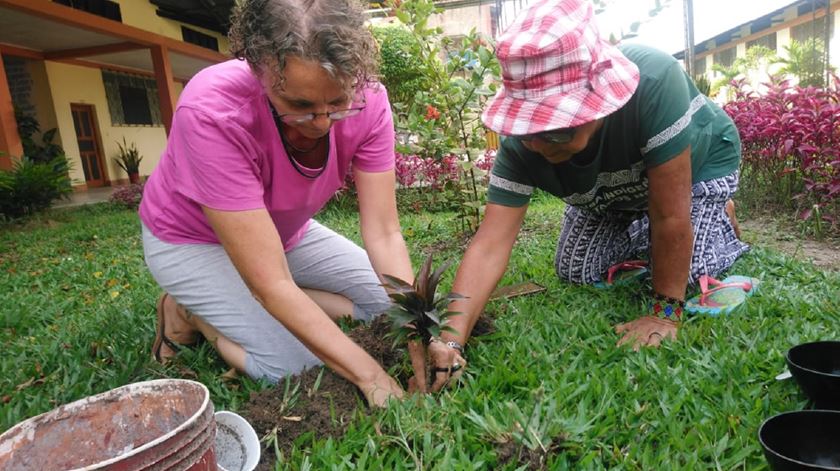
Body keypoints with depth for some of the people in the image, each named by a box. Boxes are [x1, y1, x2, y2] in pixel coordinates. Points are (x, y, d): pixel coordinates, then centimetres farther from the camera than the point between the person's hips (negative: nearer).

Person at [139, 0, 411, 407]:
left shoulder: (365, 99, -25)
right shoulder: (212, 113, -38)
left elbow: (383, 234, -22)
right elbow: (271, 285, -38)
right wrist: (370, 376, -37)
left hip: (285, 230, 5)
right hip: (191, 240, -5)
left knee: (387, 299, -1)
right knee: (298, 367, -19)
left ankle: (238, 302, 7)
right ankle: (189, 312, 7)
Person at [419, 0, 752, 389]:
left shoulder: (654, 83, -46)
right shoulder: (521, 143, -35)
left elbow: (671, 215, -39)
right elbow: (490, 245, -39)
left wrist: (664, 313, -30)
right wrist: (451, 342, -50)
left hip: (698, 165, -3)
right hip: (610, 194, 3)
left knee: (691, 269, -18)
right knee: (574, 272, -3)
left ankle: (720, 216, 16)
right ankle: (640, 238, 27)